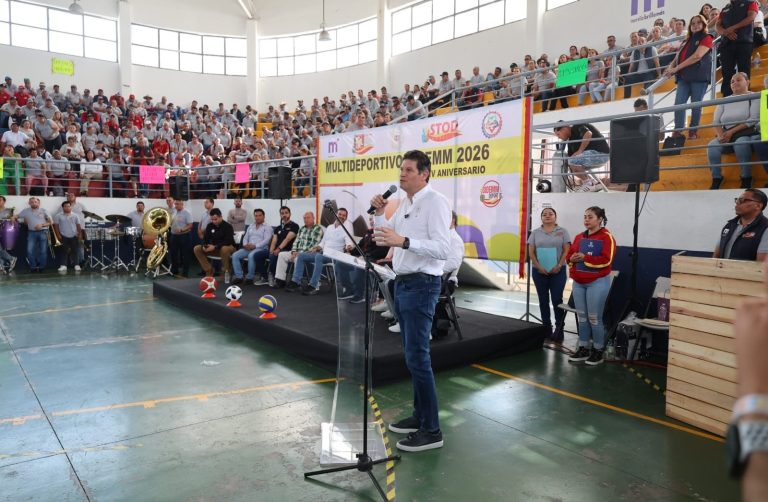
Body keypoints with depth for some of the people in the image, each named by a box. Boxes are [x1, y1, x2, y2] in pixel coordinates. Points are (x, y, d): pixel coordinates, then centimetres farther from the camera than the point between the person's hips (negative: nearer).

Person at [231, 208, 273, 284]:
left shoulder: (267, 227, 3)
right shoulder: (250, 227, 23)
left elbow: (266, 240, -10)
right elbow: (245, 237, 19)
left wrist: (255, 246, -20)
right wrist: (245, 245, -4)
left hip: (261, 249, -6)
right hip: (248, 248, 6)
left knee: (251, 256, -37)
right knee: (235, 255, -16)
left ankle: (250, 278, -24)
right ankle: (239, 277, -13)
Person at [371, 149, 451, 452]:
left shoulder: (435, 202, -12)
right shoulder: (403, 204, 14)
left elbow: (443, 249, -23)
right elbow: (383, 239, 22)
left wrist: (403, 241, -32)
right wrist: (379, 213, 7)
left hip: (421, 285, -9)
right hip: (402, 283, 9)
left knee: (417, 357, -8)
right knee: (412, 355, 16)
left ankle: (431, 431, 3)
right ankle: (420, 416, 29)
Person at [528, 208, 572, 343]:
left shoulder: (562, 232, 4)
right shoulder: (535, 233, 8)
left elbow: (566, 250, -2)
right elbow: (531, 252, 3)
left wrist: (558, 266, -13)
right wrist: (539, 267, -9)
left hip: (557, 271, -2)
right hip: (539, 271, 2)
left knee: (557, 300, -4)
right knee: (543, 300, 7)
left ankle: (559, 329, 3)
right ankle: (546, 328, 16)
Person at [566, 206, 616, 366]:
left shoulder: (606, 237, -8)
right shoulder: (579, 237, 13)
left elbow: (606, 260, -18)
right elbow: (569, 255, 16)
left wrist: (585, 258, -20)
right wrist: (572, 258, -7)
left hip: (597, 283, -7)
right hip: (578, 283, 7)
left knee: (594, 318, -2)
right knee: (581, 317, 11)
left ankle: (598, 351, 10)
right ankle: (583, 349, 21)